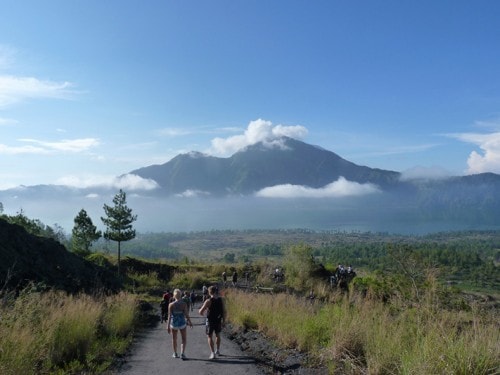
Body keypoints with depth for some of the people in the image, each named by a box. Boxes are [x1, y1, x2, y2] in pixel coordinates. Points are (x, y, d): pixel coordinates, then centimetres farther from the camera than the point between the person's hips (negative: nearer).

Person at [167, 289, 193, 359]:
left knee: (174, 339, 20)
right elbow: (186, 315, -10)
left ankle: (175, 354, 30)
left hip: (173, 323, 1)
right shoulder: (184, 304, -11)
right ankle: (182, 353, -2)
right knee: (183, 339, 13)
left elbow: (169, 316, -11)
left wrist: (168, 325, -6)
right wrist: (190, 322, 5)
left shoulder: (171, 305, -9)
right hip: (182, 323, -1)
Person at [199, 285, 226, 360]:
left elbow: (201, 312, -16)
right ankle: (218, 351, 35)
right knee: (218, 335, 23)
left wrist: (201, 311, 7)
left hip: (210, 321, -5)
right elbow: (224, 311, 0)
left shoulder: (208, 301, -17)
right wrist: (223, 321, 10)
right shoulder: (221, 300, -4)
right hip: (218, 321, 5)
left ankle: (213, 353, -1)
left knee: (210, 337, 7)